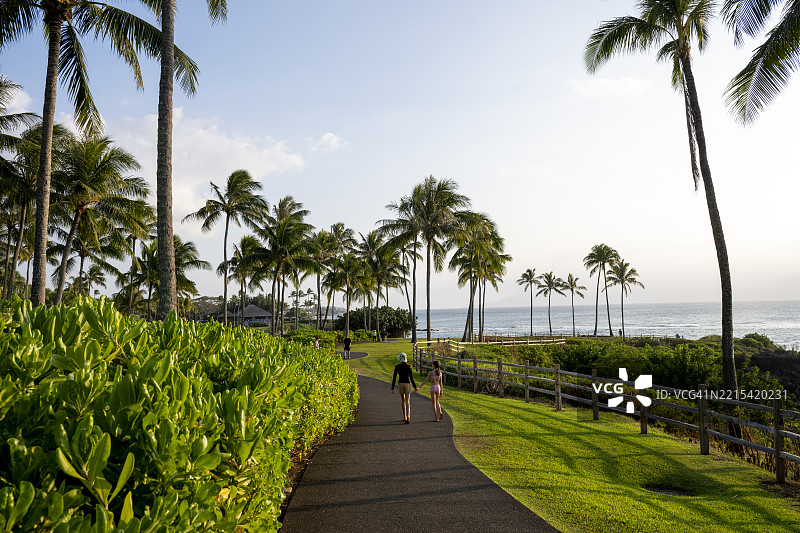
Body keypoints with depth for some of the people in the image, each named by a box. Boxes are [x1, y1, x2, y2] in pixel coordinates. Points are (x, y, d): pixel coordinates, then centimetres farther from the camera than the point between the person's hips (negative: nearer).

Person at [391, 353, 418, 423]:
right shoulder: (409, 366, -7)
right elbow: (411, 378, -9)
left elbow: (394, 378, -5)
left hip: (400, 384, 2)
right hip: (407, 384, -2)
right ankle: (408, 418, -22)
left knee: (403, 400, 22)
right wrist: (415, 387, 2)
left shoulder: (397, 366, -4)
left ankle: (405, 417, 26)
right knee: (407, 402, -2)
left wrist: (392, 389, -2)